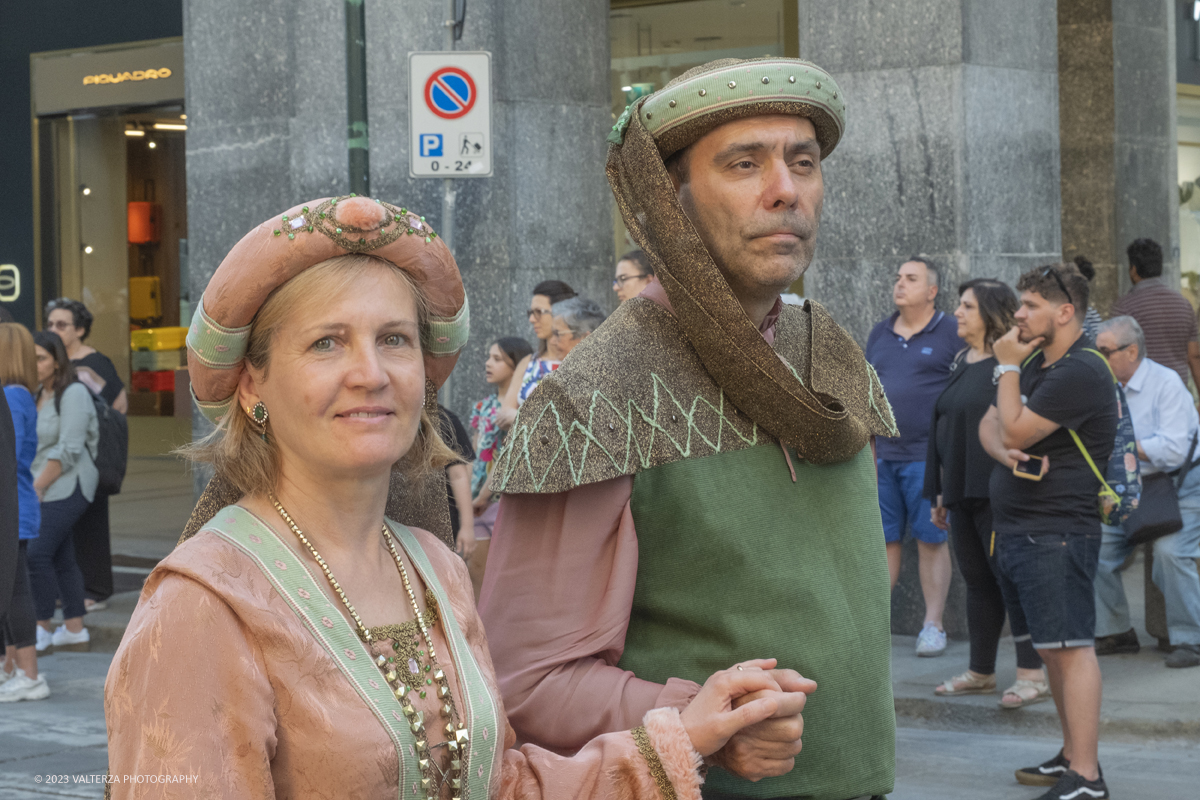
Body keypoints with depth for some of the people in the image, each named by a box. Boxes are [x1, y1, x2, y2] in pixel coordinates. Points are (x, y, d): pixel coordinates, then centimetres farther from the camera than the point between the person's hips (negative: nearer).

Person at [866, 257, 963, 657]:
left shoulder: (951, 333, -1)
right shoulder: (880, 334, 15)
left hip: (926, 455, -5)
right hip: (881, 457, 5)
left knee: (932, 540, -1)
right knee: (883, 540, 6)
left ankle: (933, 625, 4)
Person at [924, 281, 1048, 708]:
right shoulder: (962, 362, 15)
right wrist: (942, 492, 19)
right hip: (962, 492, 9)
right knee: (977, 580, 13)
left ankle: (1032, 673, 0)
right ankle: (980, 672, 21)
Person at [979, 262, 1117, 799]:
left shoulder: (1080, 372, -15)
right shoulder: (1036, 365, 18)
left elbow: (1015, 429, -18)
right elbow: (990, 427, 15)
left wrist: (1007, 367, -6)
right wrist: (1008, 454, -8)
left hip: (1056, 533, -10)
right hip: (1015, 530, 10)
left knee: (1070, 649, -12)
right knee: (1050, 650, 15)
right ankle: (1072, 755, 24)